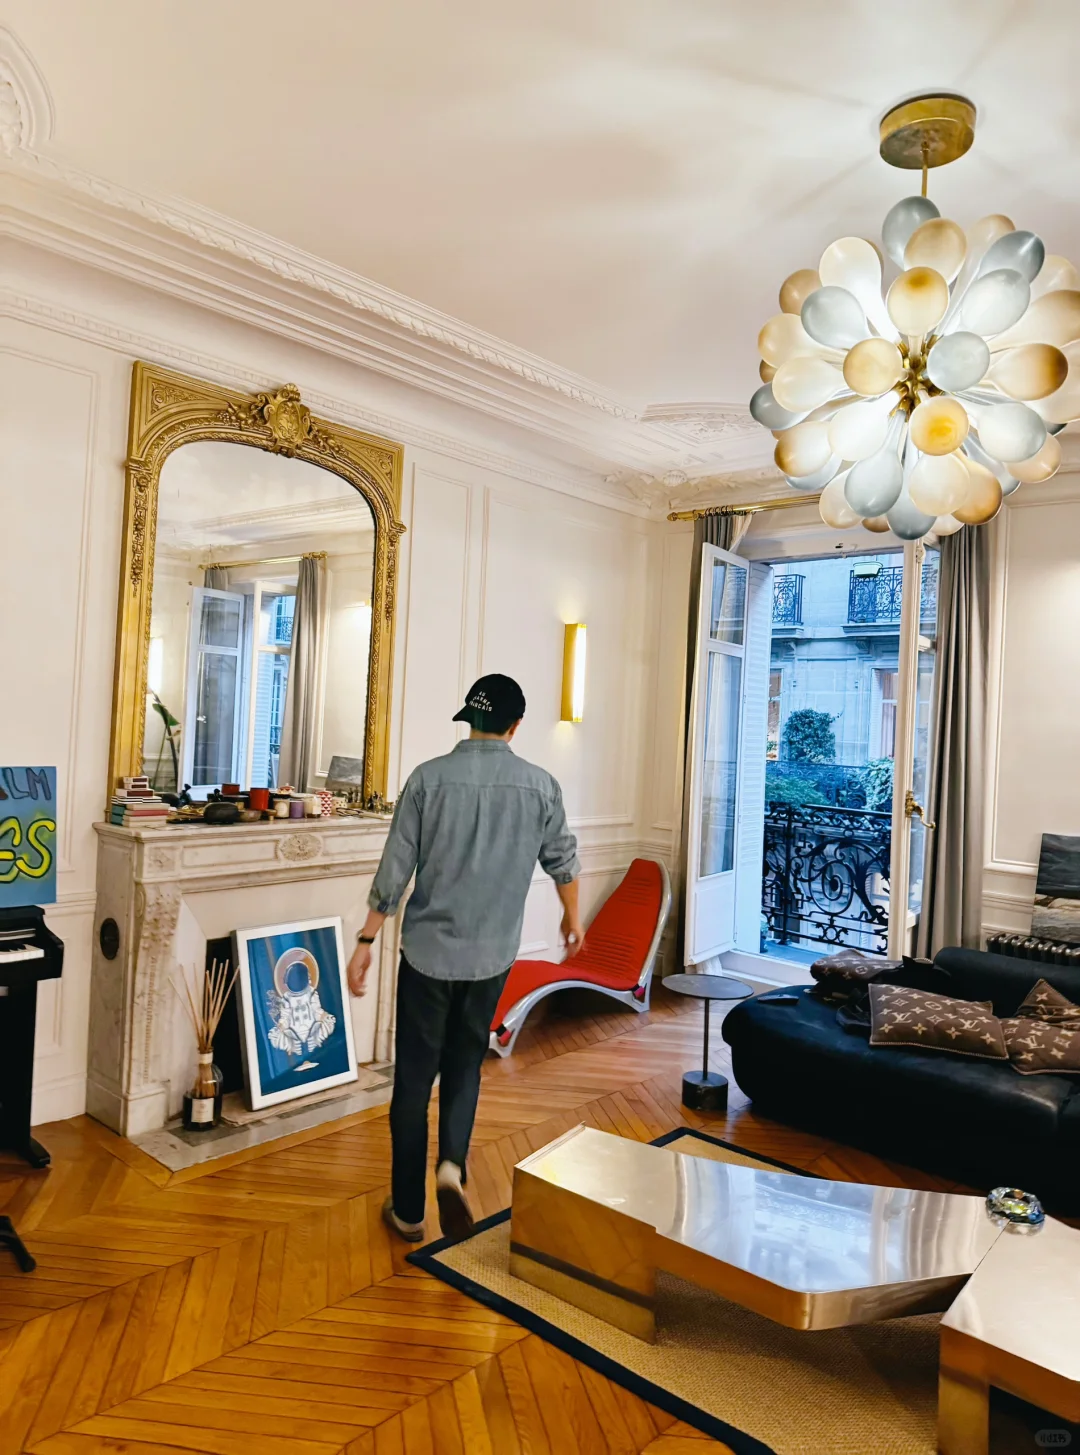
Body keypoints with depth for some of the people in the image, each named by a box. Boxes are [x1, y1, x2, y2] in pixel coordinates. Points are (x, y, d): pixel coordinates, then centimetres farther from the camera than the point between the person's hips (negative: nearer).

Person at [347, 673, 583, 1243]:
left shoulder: (429, 777, -8)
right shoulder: (541, 785, -4)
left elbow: (394, 870, -8)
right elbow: (563, 862, 8)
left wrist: (365, 942, 1)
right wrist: (572, 918, 26)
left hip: (427, 951, -1)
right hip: (492, 955, 1)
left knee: (414, 1078, 11)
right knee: (465, 1065, 22)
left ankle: (408, 1211, 21)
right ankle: (451, 1165, 1)